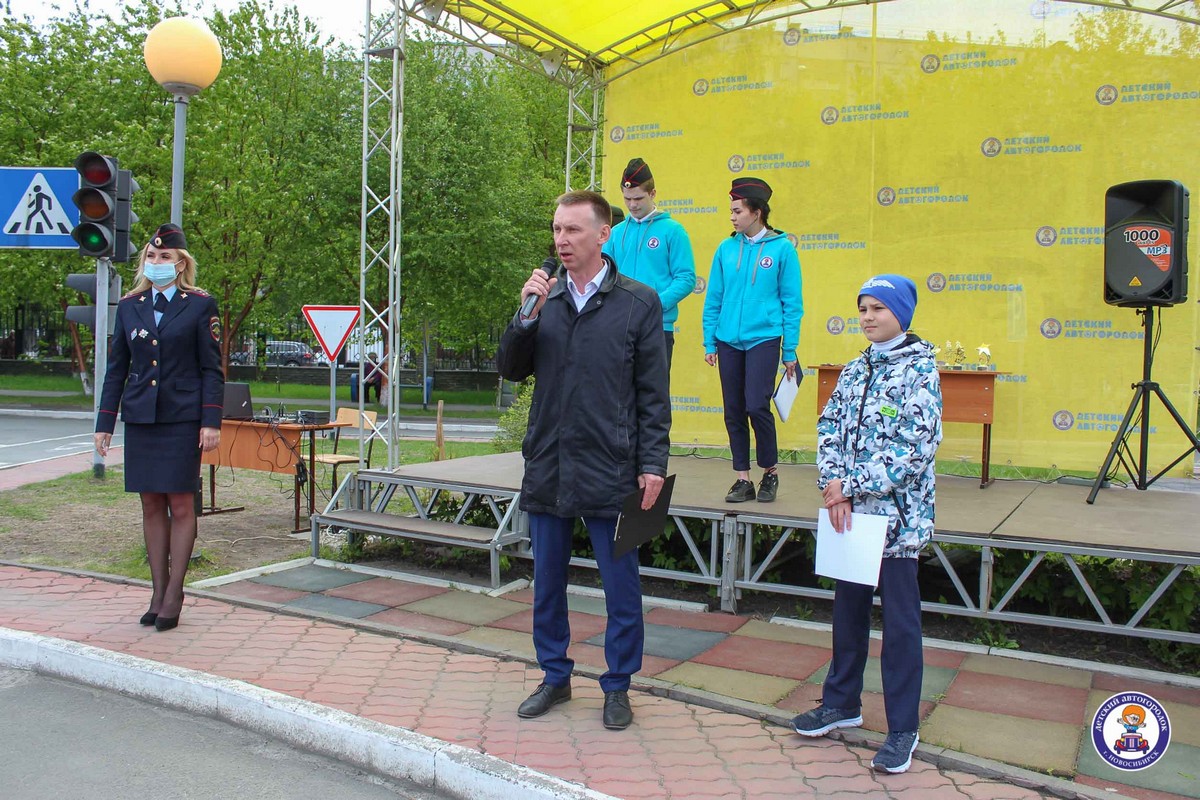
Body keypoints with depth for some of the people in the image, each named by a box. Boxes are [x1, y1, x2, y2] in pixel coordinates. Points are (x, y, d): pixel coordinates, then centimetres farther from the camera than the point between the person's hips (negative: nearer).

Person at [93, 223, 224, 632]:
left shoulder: (200, 306, 0)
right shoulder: (129, 306, 11)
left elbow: (212, 369, -2)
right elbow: (116, 368, 13)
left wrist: (211, 422, -10)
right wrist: (104, 422, 9)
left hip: (182, 420, -4)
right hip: (140, 419, 4)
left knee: (180, 506, -1)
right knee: (151, 506, 8)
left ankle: (174, 593, 8)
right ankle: (158, 591, 16)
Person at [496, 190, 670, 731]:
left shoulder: (639, 302, -2)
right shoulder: (544, 299, 8)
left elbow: (653, 395, -2)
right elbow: (510, 369, 6)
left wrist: (652, 464, -9)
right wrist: (527, 316, -9)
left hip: (610, 470, -4)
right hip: (547, 466, 4)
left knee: (621, 587, 6)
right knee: (547, 583, 14)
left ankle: (617, 686, 23)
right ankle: (555, 677, 32)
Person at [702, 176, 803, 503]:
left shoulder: (781, 248, -2)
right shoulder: (726, 249, 7)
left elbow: (792, 303, 0)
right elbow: (713, 300, 11)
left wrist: (790, 351, -2)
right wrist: (709, 342, 8)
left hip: (764, 338, -4)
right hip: (728, 341, 4)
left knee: (757, 406, -13)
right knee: (733, 411, 5)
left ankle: (770, 472, 9)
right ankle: (743, 479, 17)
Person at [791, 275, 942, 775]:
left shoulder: (920, 369, -9)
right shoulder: (856, 369, 10)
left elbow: (916, 448, -17)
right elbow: (829, 426, 6)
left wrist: (852, 487, -17)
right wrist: (834, 483, -11)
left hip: (897, 515, -6)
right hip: (850, 513, 6)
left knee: (900, 621, 2)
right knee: (847, 608, 16)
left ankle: (903, 730, 14)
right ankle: (842, 703, 32)